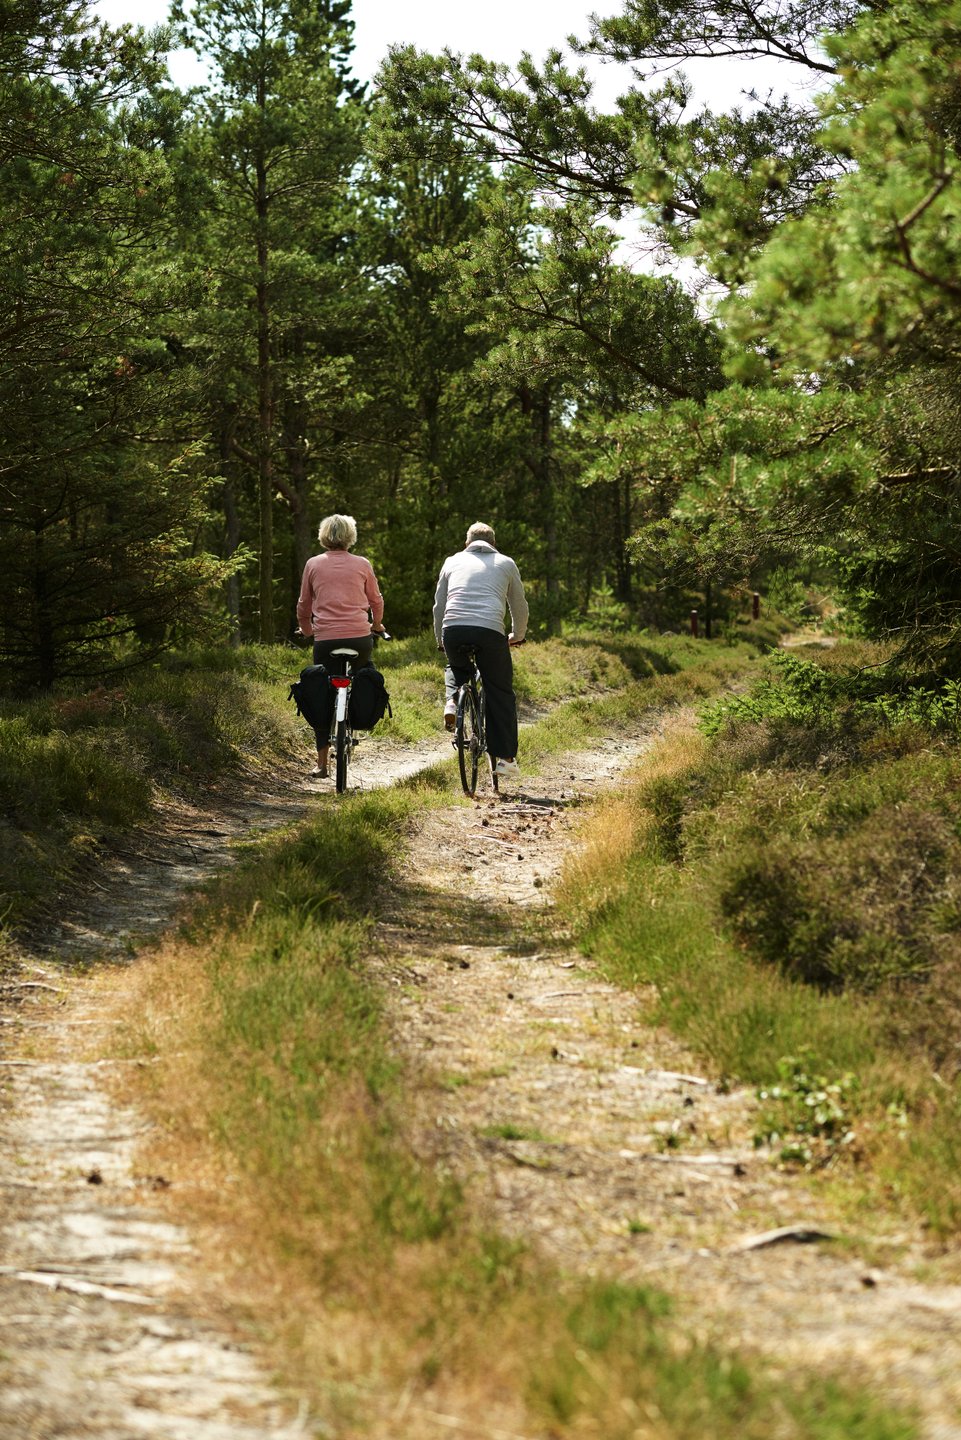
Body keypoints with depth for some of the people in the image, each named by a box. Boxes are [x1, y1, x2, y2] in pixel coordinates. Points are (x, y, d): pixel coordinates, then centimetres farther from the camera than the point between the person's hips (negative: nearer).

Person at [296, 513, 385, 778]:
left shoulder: (313, 564, 7)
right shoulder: (362, 564, 6)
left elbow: (304, 605, 15)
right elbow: (376, 601, 16)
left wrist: (306, 630, 35)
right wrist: (376, 625, 36)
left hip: (325, 639, 1)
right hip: (360, 637, -1)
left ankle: (322, 763, 7)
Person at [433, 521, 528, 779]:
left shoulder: (453, 561, 24)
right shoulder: (505, 564, 21)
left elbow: (439, 606, 26)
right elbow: (519, 607, 27)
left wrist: (440, 639, 39)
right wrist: (517, 636, 44)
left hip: (453, 630, 2)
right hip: (490, 631, -2)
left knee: (456, 667, 35)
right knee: (500, 693, 9)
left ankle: (452, 703, 7)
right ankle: (504, 757, 5)